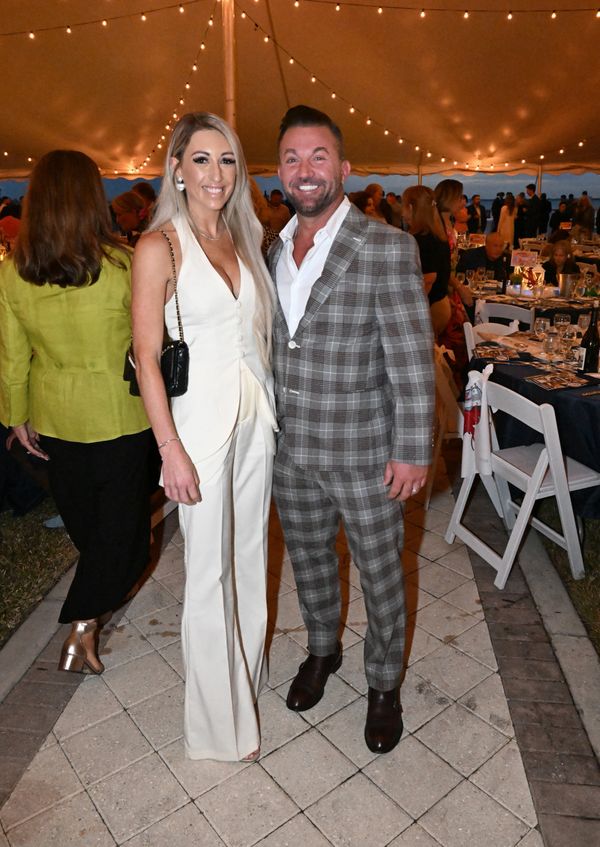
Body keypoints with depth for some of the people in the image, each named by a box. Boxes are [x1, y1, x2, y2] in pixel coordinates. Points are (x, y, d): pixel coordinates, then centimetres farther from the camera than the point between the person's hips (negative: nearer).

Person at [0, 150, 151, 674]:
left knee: (81, 513, 24)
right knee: (120, 517, 12)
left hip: (54, 415, 4)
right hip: (118, 414, -4)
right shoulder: (121, 266, -18)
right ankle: (83, 627, 9)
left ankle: (103, 591, 49)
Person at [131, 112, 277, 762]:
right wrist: (172, 450, -16)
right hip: (201, 416, -6)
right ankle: (218, 721, 25)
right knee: (208, 569, 5)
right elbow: (146, 356, -13)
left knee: (250, 551, 18)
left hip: (256, 412, 6)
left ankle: (247, 671, 41)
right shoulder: (159, 246, -9)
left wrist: (272, 408, 8)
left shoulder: (243, 238, 10)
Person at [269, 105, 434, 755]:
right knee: (308, 558, 22)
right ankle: (322, 649, 49)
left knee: (380, 573, 12)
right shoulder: (273, 251, 5)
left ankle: (383, 683, 37)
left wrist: (413, 452, -15)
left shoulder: (387, 247, -13)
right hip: (291, 450, 5)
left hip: (363, 453, -5)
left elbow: (413, 357, -14)